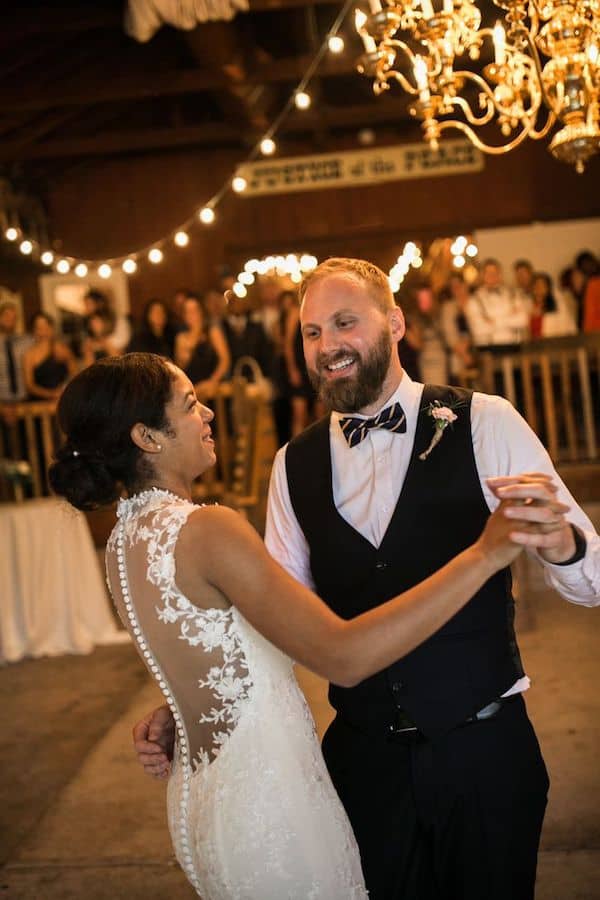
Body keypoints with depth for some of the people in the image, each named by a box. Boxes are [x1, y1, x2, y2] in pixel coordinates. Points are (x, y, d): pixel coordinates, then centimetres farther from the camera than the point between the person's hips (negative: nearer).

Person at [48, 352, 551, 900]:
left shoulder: (124, 538, 4)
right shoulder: (204, 530, -25)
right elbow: (343, 659, -32)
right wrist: (483, 556, -32)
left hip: (200, 797, 9)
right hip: (267, 807, -9)